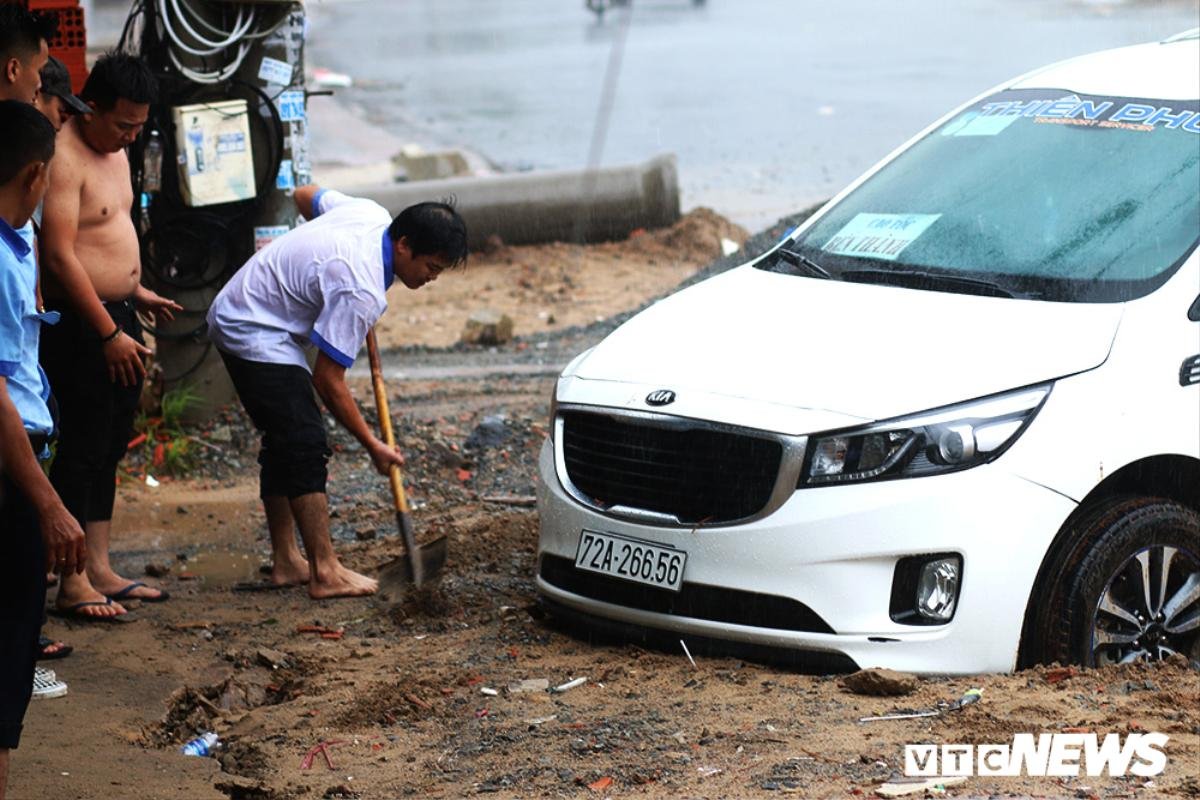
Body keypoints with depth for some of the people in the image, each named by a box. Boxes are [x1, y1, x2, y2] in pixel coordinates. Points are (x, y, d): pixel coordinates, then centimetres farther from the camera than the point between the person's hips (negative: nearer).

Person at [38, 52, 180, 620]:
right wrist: (107, 332, -20)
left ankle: (100, 571, 19)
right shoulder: (64, 158, -18)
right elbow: (59, 256, -22)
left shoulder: (114, 151, 14)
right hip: (79, 325, -10)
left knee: (110, 446, 12)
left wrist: (135, 292, 17)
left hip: (116, 318, 10)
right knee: (81, 448, -6)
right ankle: (72, 585, -1)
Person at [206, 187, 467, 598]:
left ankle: (285, 562, 19)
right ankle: (325, 572, -15)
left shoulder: (371, 213, -3)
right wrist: (373, 446, -13)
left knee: (283, 443, 14)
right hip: (256, 336, -11)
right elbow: (328, 381, -22)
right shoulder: (361, 290, -28)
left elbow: (306, 195, 18)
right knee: (305, 445, -14)